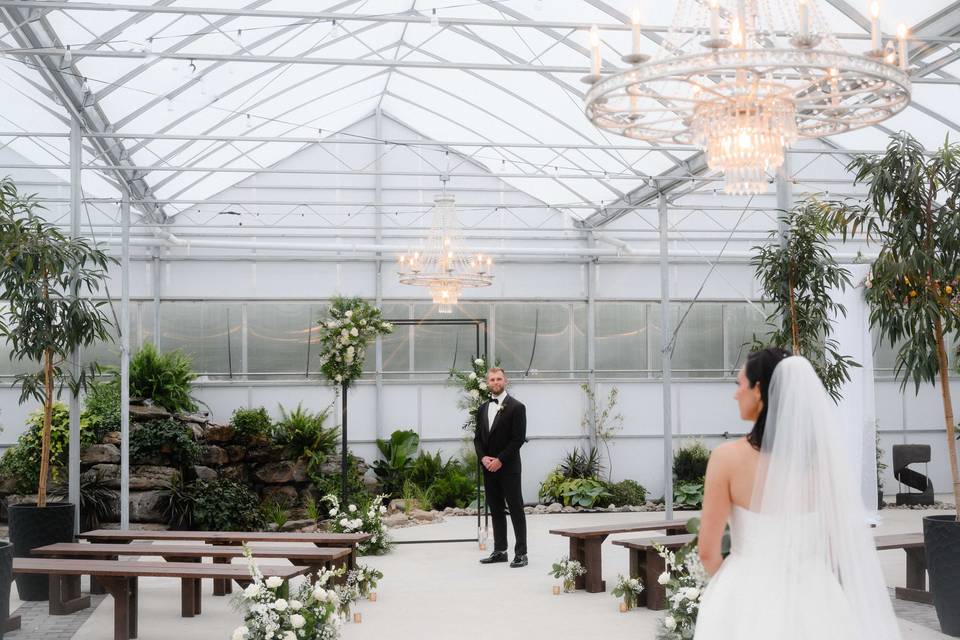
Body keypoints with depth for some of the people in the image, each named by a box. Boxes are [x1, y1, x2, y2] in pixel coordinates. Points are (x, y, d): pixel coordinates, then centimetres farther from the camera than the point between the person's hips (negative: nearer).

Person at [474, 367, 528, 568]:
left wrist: (500, 460, -15)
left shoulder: (516, 407, -5)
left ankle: (521, 553, -1)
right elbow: (477, 437, 13)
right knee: (496, 510, 10)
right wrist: (483, 457, -5)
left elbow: (518, 438, -11)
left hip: (508, 467, -6)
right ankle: (500, 551, 16)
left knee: (516, 509, -3)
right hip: (488, 468, 6)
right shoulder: (483, 408, 14)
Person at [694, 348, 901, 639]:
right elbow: (842, 541, 2)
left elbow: (708, 552, -9)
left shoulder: (728, 458, -14)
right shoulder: (822, 454, -5)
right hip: (814, 595, 3)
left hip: (748, 595, -3)